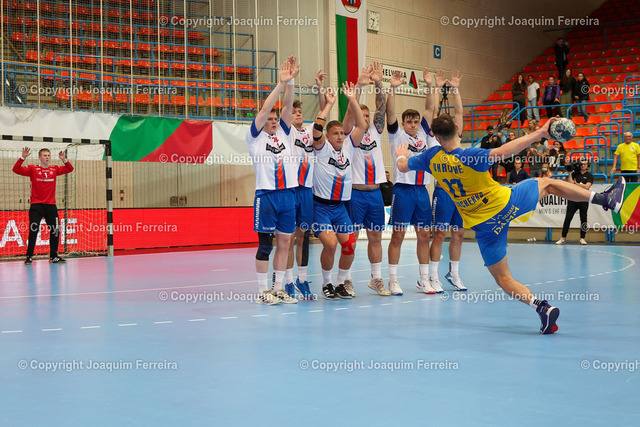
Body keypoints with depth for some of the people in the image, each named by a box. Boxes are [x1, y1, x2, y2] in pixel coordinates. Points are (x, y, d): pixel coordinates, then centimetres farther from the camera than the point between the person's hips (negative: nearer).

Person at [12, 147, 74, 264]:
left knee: (55, 231, 5)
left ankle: (53, 256, 17)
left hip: (51, 206, 3)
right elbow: (16, 169, -9)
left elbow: (70, 169, 11)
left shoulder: (54, 169, 9)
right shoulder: (33, 169, 0)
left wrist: (64, 160, -7)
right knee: (33, 230, -10)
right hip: (36, 206, -3)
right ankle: (29, 257, -1)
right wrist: (23, 157, -22)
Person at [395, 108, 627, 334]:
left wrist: (401, 154, 34)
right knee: (548, 183, 23)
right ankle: (605, 198, 18)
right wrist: (540, 133, -28)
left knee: (502, 278, 12)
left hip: (484, 225, 2)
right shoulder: (470, 156, -20)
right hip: (507, 203, -2)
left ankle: (542, 307, -10)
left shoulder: (432, 157, -7)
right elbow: (503, 151, -31)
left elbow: (403, 166, 10)